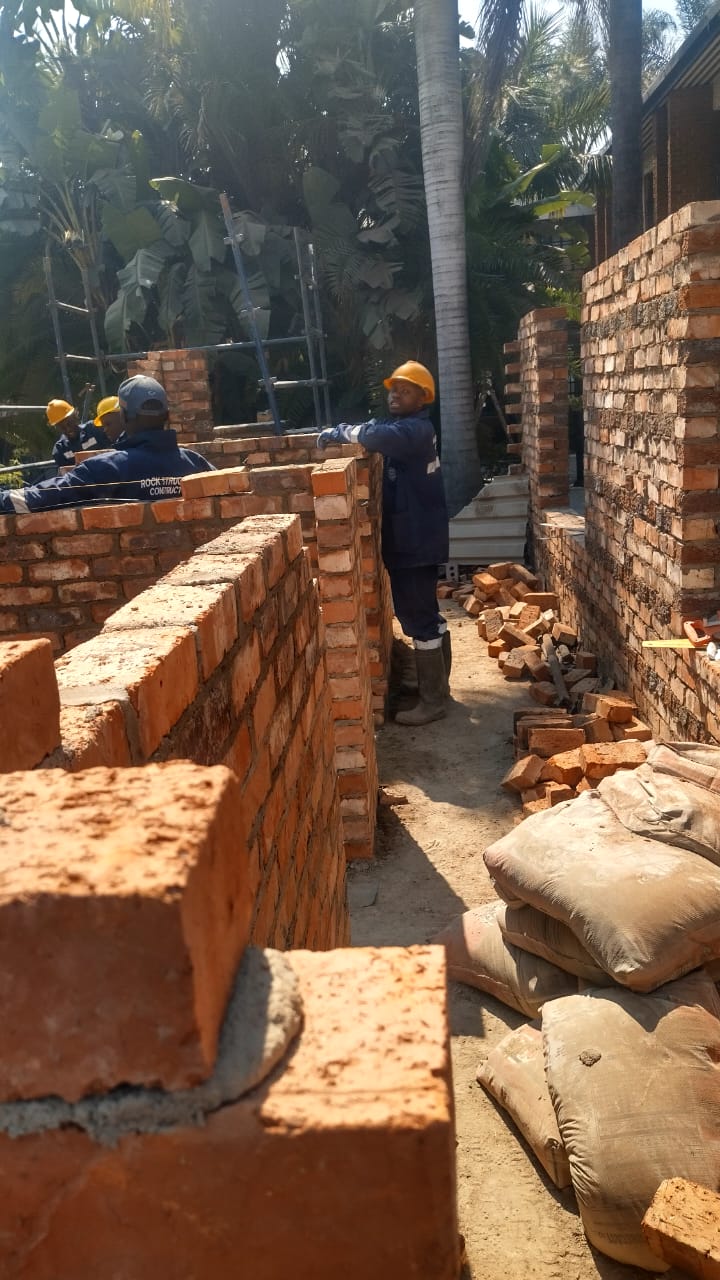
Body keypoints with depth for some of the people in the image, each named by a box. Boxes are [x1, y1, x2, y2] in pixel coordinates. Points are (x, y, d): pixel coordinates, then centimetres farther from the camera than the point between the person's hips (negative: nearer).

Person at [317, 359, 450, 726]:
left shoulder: (415, 429, -18)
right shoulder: (402, 427, 16)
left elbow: (381, 437, -36)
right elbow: (377, 431, 21)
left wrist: (341, 432, -22)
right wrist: (340, 433, 1)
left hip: (414, 541, -11)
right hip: (413, 539, 11)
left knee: (418, 618, -5)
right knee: (426, 614, 19)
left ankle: (432, 700, 3)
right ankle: (437, 684, 32)